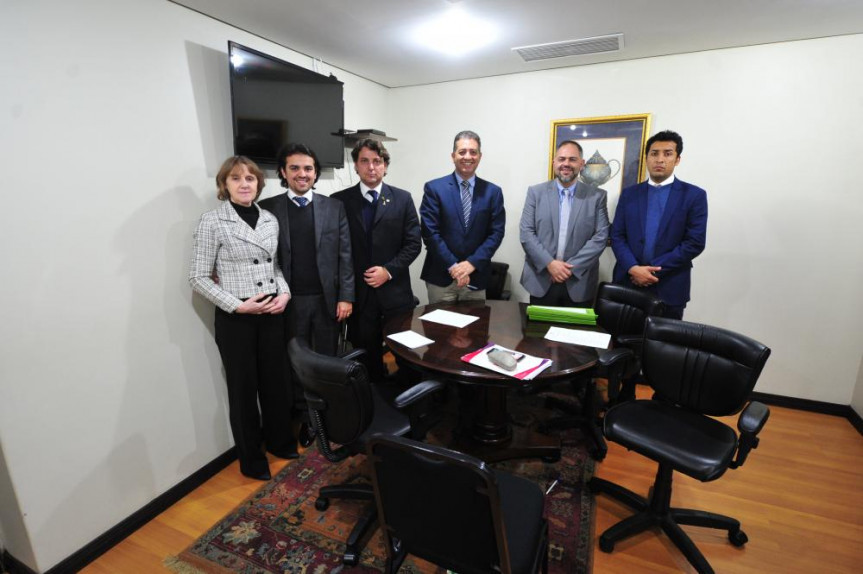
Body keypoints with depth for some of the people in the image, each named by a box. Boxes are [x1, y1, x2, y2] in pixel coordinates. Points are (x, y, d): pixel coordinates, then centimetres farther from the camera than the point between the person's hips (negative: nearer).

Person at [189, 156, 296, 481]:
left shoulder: (270, 220, 6)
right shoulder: (212, 222, -8)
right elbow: (198, 278, -7)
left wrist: (284, 292, -4)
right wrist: (238, 305, -16)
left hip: (272, 313, 4)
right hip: (235, 317, -4)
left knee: (276, 380, 15)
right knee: (243, 387, 10)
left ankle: (279, 440, 39)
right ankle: (251, 457, 32)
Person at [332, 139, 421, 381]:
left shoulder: (402, 199, 5)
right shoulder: (339, 200, 3)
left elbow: (413, 243, 1)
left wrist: (388, 270, -11)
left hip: (395, 291, 1)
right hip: (358, 292, 0)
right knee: (366, 356, 8)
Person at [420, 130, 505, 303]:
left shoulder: (493, 192, 5)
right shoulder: (434, 188, -2)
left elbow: (496, 233, 0)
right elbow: (430, 232, -7)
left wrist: (472, 263, -12)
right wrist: (452, 266, -13)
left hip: (476, 277, 2)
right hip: (441, 276, -2)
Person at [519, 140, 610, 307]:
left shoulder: (597, 196, 4)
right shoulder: (536, 192, 3)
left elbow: (601, 236, -3)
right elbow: (526, 233, -3)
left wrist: (572, 267, -13)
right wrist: (549, 263, -14)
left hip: (579, 282, 0)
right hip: (541, 279, 0)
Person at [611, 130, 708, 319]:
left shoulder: (694, 195, 1)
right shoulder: (629, 194, 8)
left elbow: (695, 243, -6)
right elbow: (617, 236, 2)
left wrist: (654, 269, -14)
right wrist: (632, 268, -14)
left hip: (669, 288, -1)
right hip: (628, 283, 2)